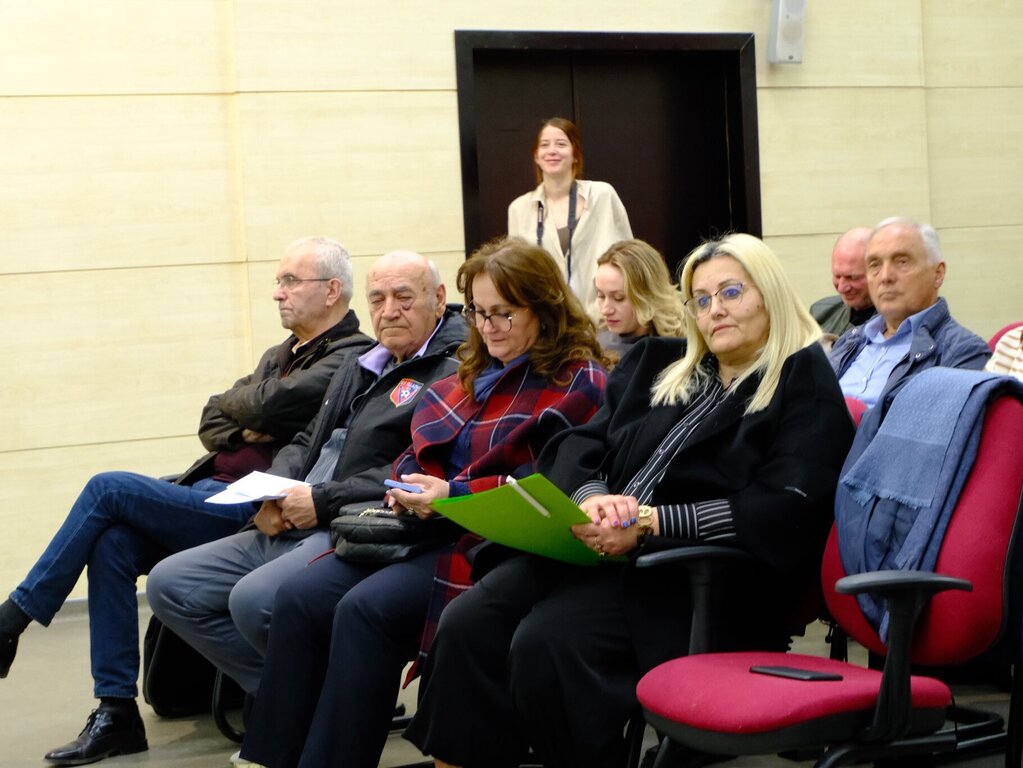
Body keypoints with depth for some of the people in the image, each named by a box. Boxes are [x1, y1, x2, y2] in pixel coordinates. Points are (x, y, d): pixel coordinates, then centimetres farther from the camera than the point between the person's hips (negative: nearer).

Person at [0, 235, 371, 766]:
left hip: (251, 508, -8)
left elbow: (272, 404, -21)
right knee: (113, 541, -17)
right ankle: (116, 713, -13)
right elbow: (211, 420, 19)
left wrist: (239, 403, 2)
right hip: (213, 489, 8)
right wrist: (244, 429, -4)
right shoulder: (282, 356, 23)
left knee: (108, 489, -16)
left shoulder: (351, 358, -6)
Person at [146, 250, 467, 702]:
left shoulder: (454, 374, -6)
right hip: (288, 528, 10)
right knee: (169, 585, 0)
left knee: (253, 599, -32)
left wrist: (323, 501, -17)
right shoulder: (357, 373, 24)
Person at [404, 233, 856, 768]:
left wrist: (651, 522, -18)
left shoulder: (808, 387, 2)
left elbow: (782, 513, -12)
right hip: (599, 547, 6)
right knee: (466, 624, -19)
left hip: (701, 574, -6)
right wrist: (589, 496, -10)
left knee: (546, 642, -30)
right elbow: (582, 443, 15)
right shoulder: (657, 364, 22)